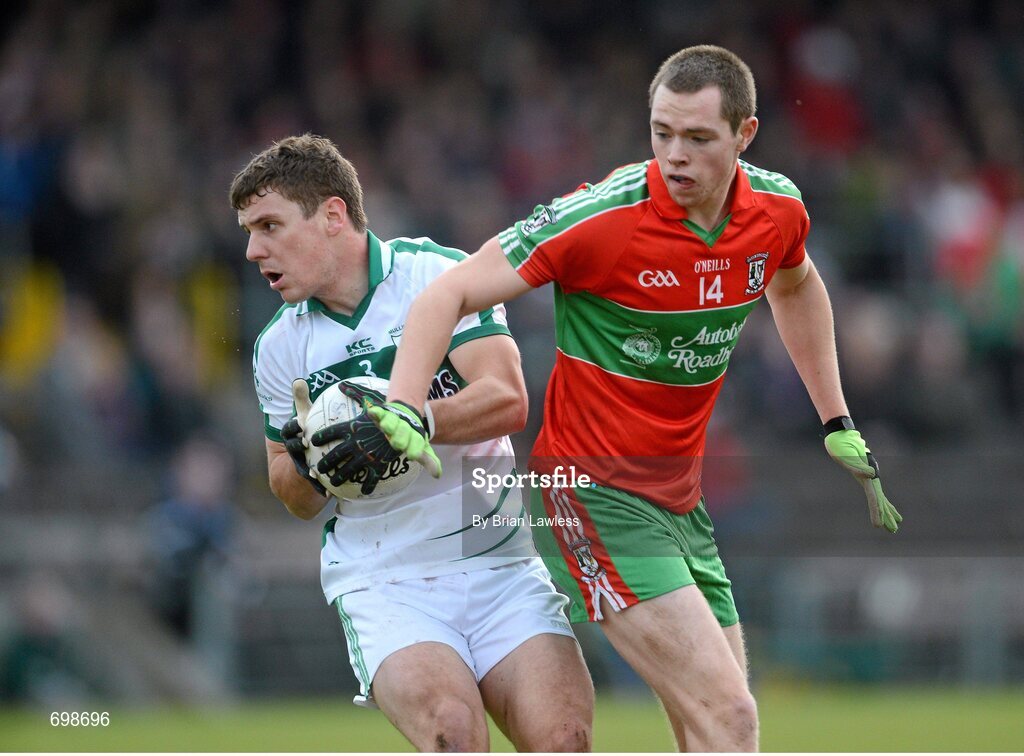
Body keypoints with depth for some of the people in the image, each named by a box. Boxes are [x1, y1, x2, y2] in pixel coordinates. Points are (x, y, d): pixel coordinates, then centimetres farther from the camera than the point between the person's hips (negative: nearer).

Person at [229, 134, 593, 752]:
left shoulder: (441, 274, -3)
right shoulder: (280, 347, 8)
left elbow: (507, 399, -14)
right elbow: (297, 499, 17)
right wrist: (308, 465, -6)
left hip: (501, 560, -1)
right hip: (382, 579, 1)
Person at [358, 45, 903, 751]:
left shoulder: (778, 209, -1)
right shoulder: (601, 215, -19)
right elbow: (450, 294, -16)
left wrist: (839, 426, 24)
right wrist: (400, 410, -31)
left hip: (681, 500, 7)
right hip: (598, 496, -7)